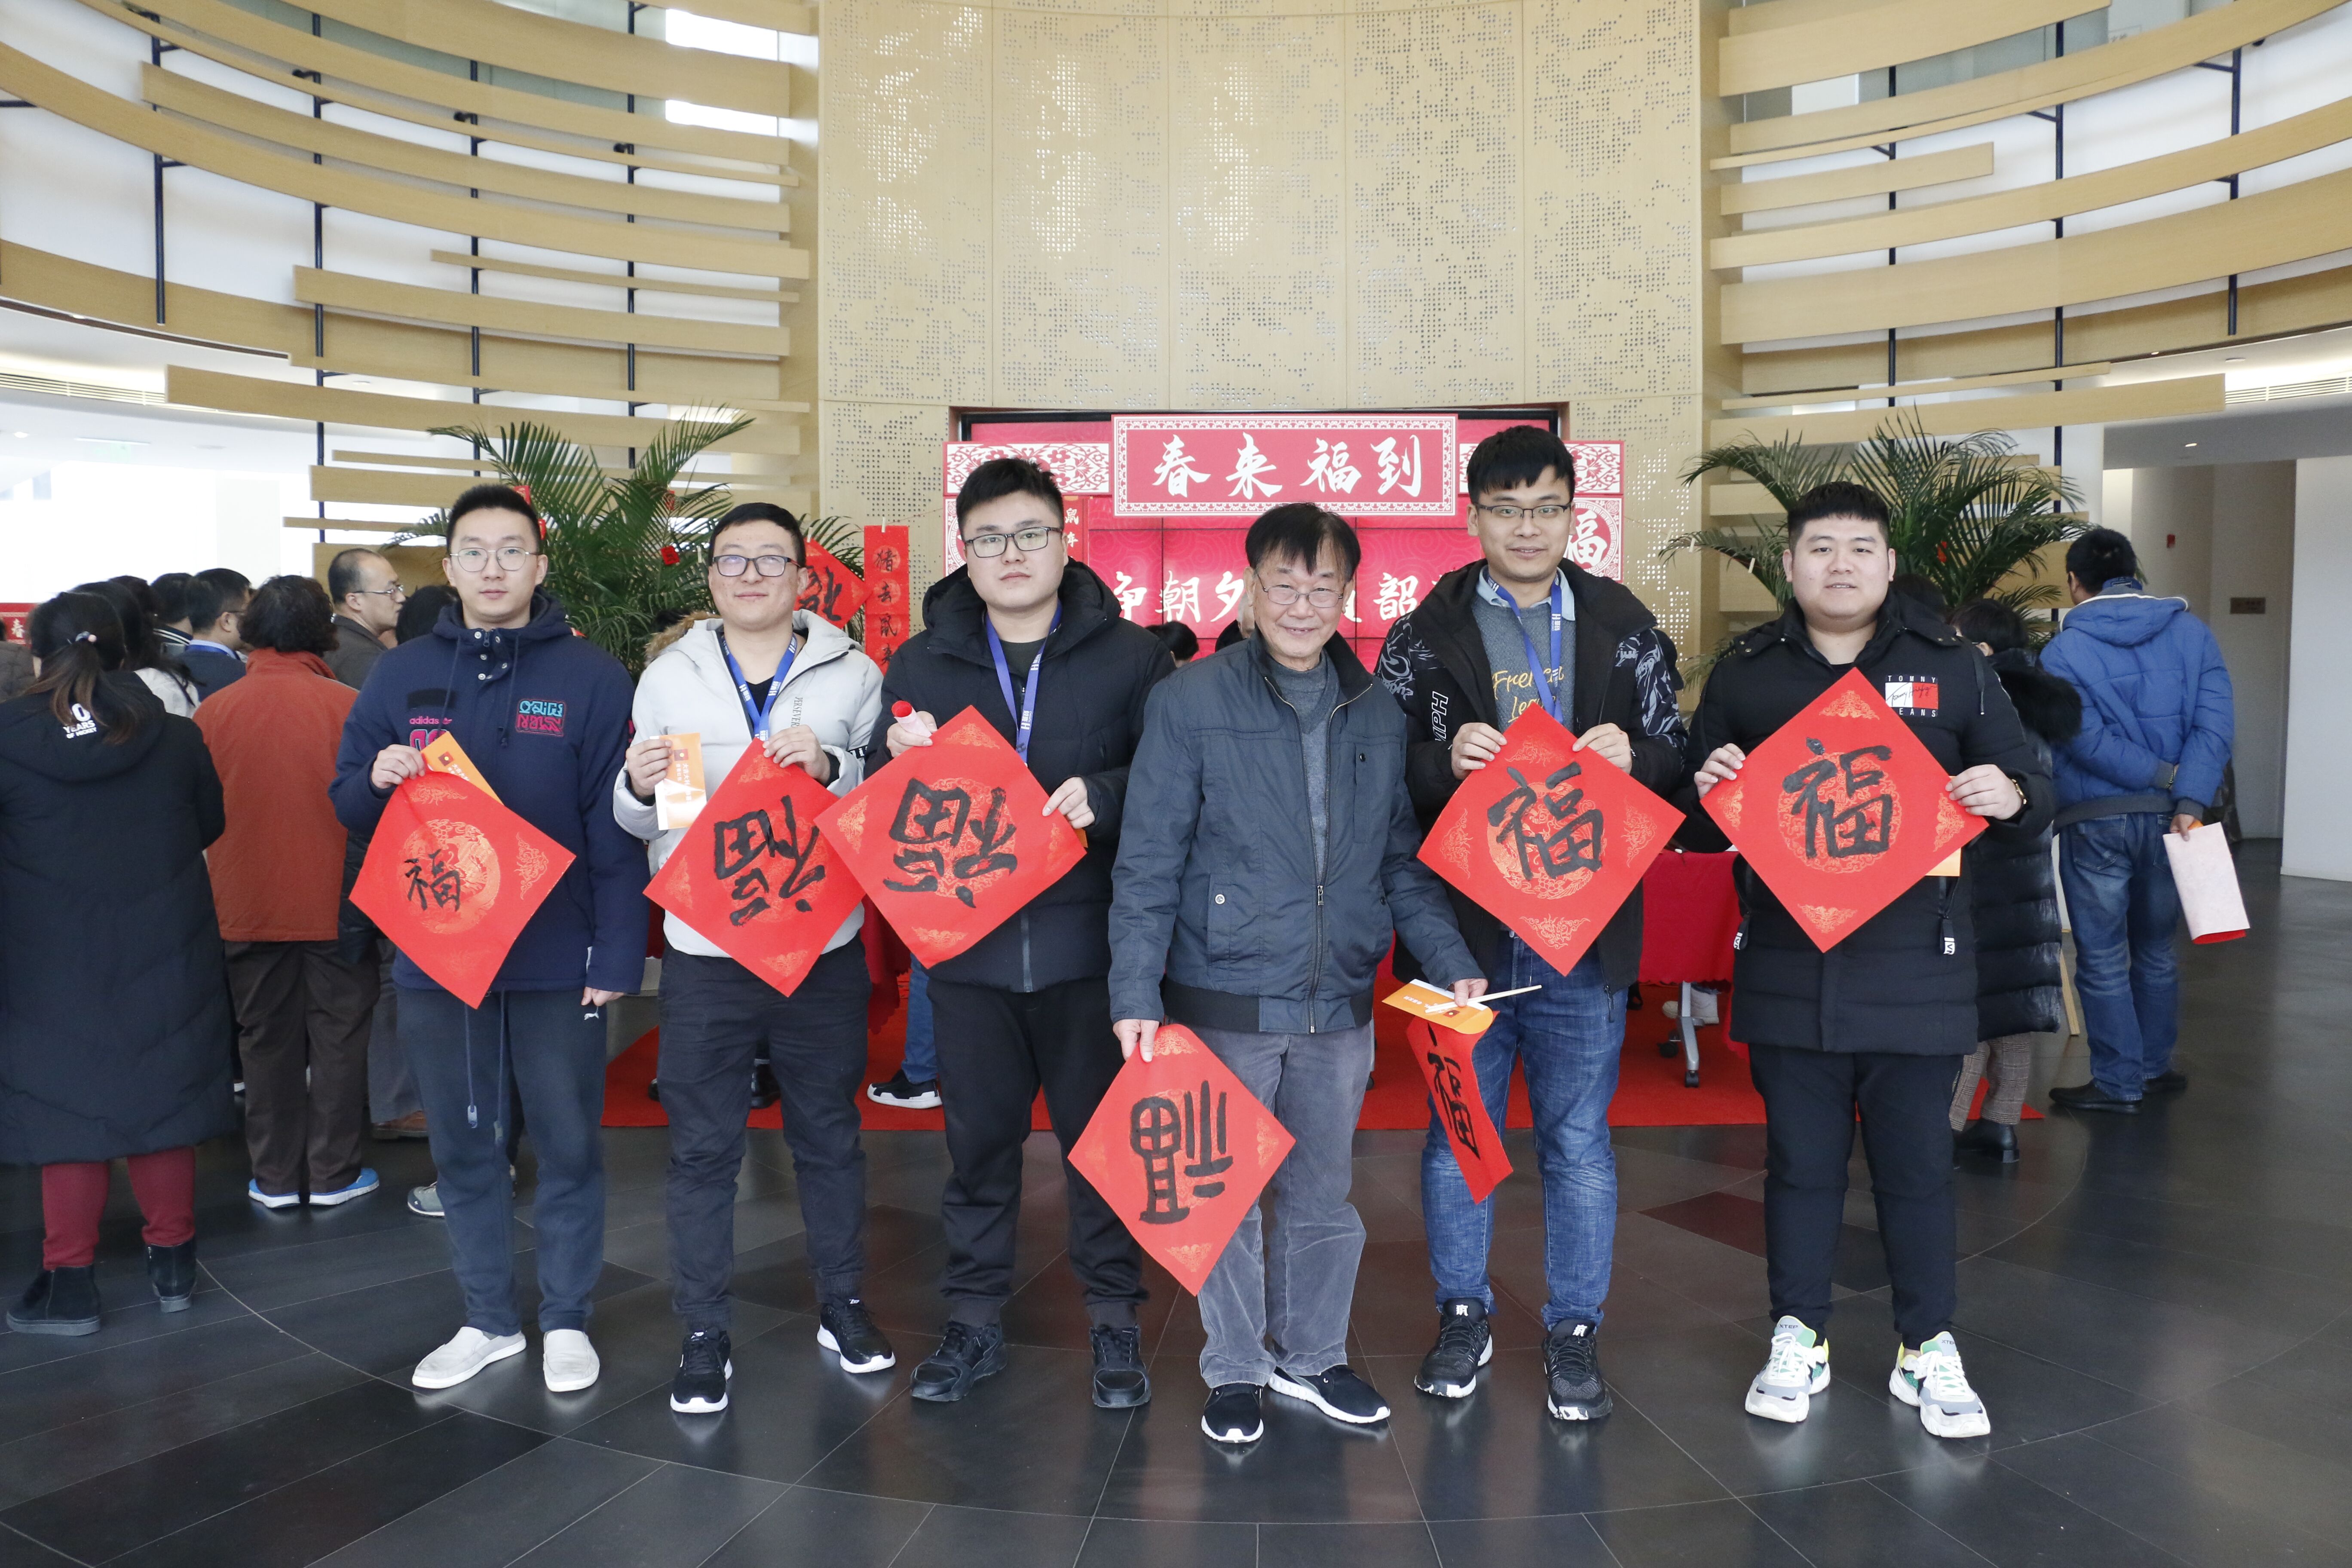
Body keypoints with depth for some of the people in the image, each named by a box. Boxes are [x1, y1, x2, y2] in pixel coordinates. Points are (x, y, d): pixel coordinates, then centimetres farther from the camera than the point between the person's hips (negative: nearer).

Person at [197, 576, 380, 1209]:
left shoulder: (214, 710, -5)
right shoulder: (347, 705, -12)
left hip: (249, 906, 2)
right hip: (335, 902, -2)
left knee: (267, 1038, 12)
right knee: (338, 1034, 9)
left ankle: (276, 1178, 19)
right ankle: (332, 1175, 14)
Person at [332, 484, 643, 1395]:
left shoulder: (591, 677, -3)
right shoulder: (402, 676, 7)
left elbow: (616, 830, -6)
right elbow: (347, 808, 12)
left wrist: (617, 953, -11)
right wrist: (378, 780, -12)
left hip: (556, 957, -3)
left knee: (569, 1146, 7)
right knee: (462, 1146, 13)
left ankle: (566, 1319, 23)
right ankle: (488, 1319, 29)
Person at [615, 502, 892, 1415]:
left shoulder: (853, 674, 2)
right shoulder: (668, 679, 6)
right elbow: (639, 824, 10)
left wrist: (830, 767, -18)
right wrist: (638, 785, -12)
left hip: (823, 946, 0)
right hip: (704, 951, 1)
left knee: (829, 1136, 13)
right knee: (702, 1149, 7)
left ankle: (842, 1305, 30)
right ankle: (704, 1333, 21)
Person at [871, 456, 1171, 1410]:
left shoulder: (1130, 655, 2)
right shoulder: (920, 663, 9)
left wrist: (1104, 797, -20)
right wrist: (901, 759, -12)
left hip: (1089, 945, -2)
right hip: (968, 948, 2)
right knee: (979, 1141, 13)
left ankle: (1114, 1321, 25)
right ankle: (975, 1321, 28)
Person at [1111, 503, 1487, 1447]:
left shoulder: (1379, 716, 7)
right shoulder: (1192, 702, -7)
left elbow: (1404, 862, 11)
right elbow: (1148, 863, -8)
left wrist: (1451, 963, 1)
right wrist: (1137, 993, -14)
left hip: (1339, 1009, 4)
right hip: (1224, 1003, -3)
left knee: (1323, 1197, 17)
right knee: (1224, 1197, 10)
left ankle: (1311, 1356, 37)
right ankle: (1235, 1370, 30)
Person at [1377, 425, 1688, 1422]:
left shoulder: (1625, 628, 6)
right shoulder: (1424, 636, 2)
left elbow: (1677, 757, 7)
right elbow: (1384, 772, -1)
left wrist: (1632, 756, -14)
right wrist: (1447, 760, -20)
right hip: (1461, 925, 0)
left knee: (1579, 1143, 10)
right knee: (1457, 1134, 12)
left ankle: (1574, 1332, 26)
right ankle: (1463, 1316, 30)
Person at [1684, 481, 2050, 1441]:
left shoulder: (1950, 666, 4)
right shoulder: (1744, 673, 6)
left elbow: (2030, 794, 7)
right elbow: (1694, 828, 10)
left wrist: (2010, 798, -16)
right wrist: (1709, 791, -13)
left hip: (1916, 968, 0)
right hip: (1786, 967, 1)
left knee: (1917, 1162, 9)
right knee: (1800, 1161, 11)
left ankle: (1928, 1349, 26)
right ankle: (1798, 1337, 26)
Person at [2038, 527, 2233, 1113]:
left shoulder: (2063, 651, -7)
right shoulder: (2192, 632, 4)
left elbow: (2085, 739, -17)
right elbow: (2215, 722, -8)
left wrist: (2165, 776, -10)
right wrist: (2189, 800, -15)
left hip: (2095, 823, -4)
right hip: (2169, 821, 4)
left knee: (2102, 958, 5)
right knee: (2156, 949, 19)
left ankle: (2118, 1083, 10)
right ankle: (2154, 1068, 29)